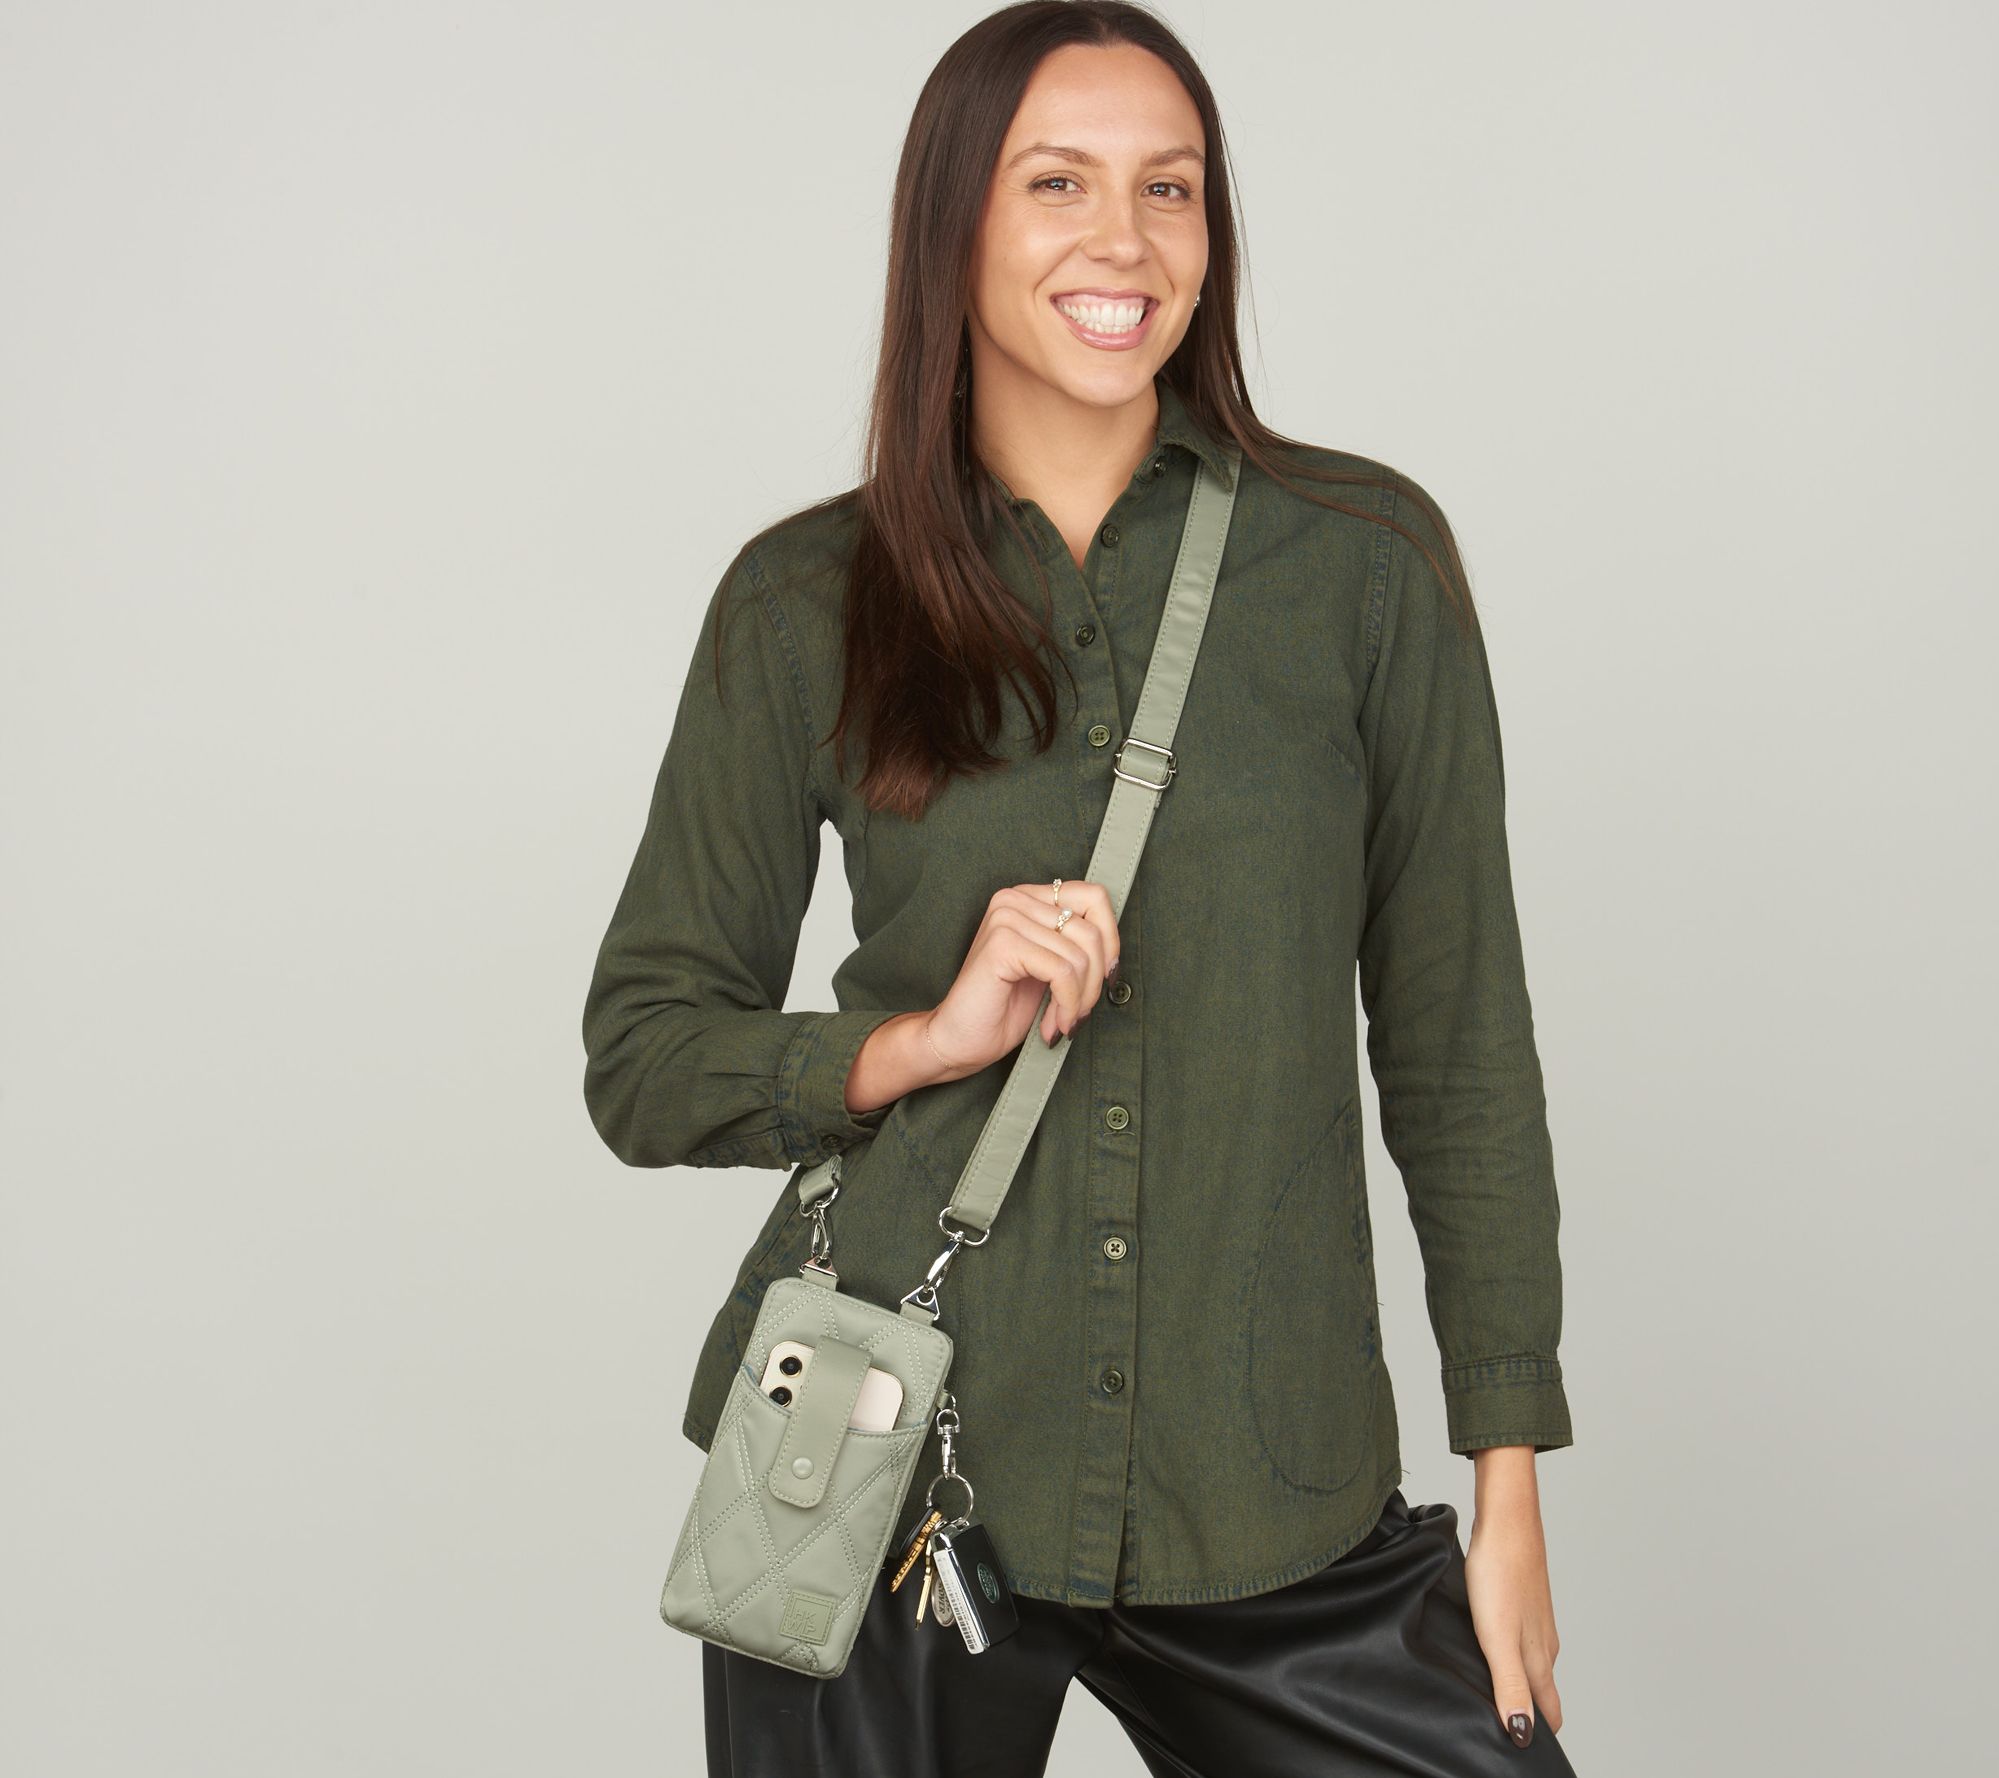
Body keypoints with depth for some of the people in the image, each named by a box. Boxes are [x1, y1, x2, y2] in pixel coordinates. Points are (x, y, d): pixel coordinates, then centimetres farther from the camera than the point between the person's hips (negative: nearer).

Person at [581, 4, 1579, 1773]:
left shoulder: (1367, 558, -1)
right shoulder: (805, 603, 0)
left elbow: (1457, 1039, 3)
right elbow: (643, 1061, 4)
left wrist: (1508, 1478, 2)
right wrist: (921, 1041, -14)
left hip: (1267, 1496, 0)